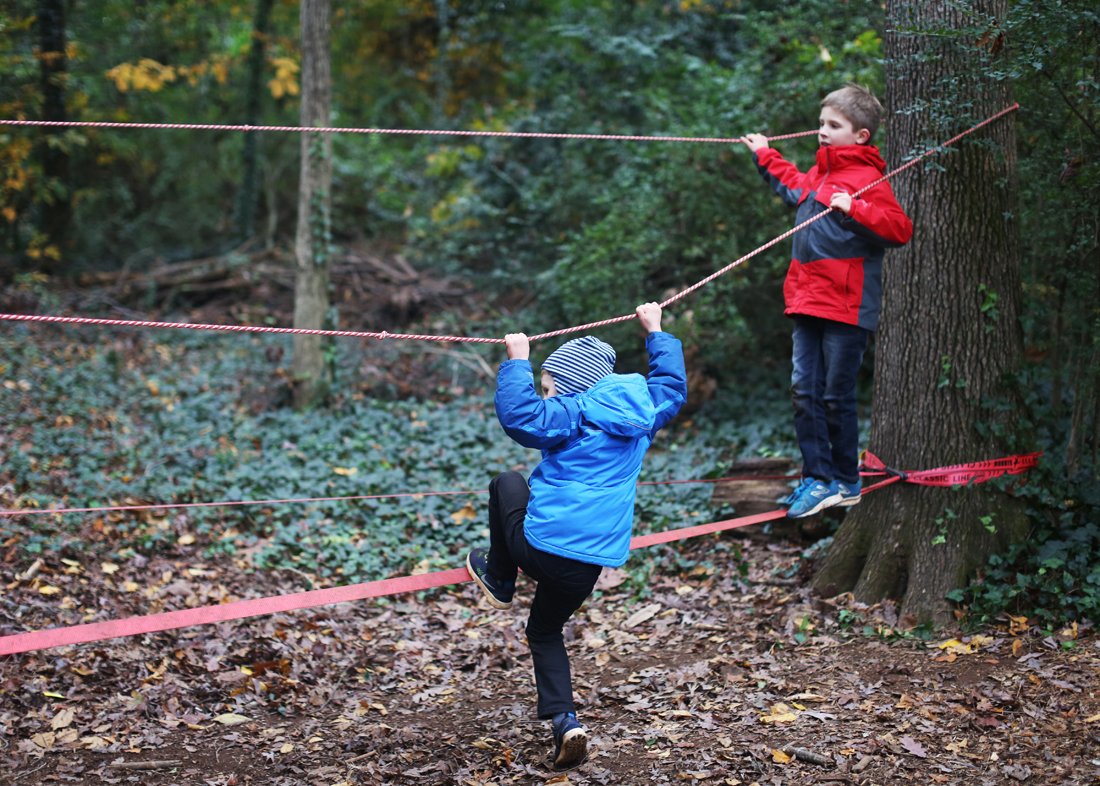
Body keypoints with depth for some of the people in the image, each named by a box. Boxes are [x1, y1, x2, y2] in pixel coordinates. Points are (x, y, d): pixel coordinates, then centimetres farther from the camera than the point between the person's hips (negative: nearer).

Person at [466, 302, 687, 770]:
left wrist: (518, 361, -13)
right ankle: (564, 722, 8)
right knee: (545, 631, 27)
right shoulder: (643, 411, 11)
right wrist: (656, 333, 41)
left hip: (542, 547, -6)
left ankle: (499, 580, 30)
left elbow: (519, 415, -24)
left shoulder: (574, 415, -10)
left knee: (507, 484, 25)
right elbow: (672, 386, 31)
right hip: (591, 563, 6)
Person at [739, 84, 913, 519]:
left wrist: (854, 209, -30)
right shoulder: (818, 173, 16)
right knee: (804, 392, 5)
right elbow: (793, 186, 41)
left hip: (846, 307, -8)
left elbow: (900, 229, -20)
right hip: (808, 303, 8)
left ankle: (846, 483, 14)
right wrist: (765, 156, 47)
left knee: (836, 397, 0)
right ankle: (817, 478, 12)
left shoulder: (867, 179, -10)